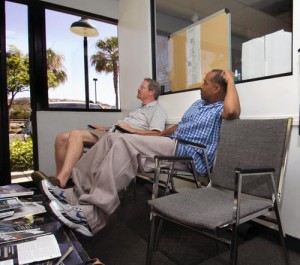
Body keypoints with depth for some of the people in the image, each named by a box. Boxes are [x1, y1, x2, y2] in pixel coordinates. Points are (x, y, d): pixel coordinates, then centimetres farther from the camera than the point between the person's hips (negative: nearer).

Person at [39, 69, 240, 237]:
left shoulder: (220, 109, -1)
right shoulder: (198, 104, 28)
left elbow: (233, 112, -26)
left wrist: (231, 80, -10)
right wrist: (155, 135, 24)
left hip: (187, 155, -9)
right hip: (171, 143, 9)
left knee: (125, 143, -29)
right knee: (112, 138, -5)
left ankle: (93, 215, -29)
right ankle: (77, 194, -8)